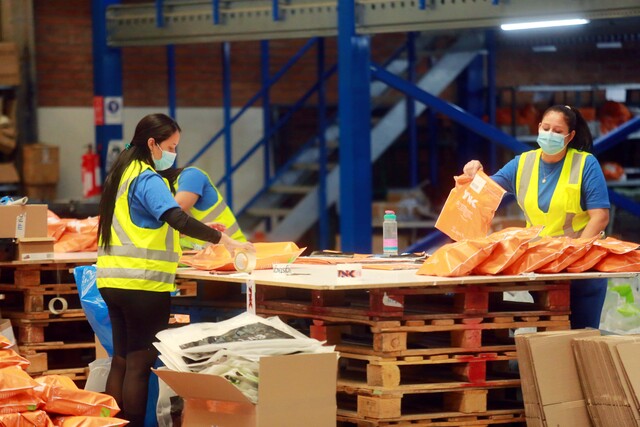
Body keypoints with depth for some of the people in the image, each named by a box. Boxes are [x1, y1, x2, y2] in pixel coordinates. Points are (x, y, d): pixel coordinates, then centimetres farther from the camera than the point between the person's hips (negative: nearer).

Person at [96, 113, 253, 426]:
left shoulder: (122, 174, 15)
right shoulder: (148, 180, -13)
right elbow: (178, 219, -28)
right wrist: (223, 239, -28)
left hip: (114, 280, 9)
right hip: (143, 283, -9)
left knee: (121, 360, 13)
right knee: (140, 364, -3)